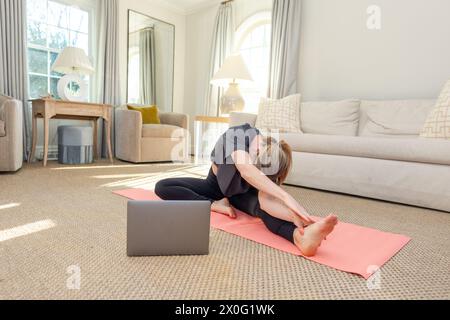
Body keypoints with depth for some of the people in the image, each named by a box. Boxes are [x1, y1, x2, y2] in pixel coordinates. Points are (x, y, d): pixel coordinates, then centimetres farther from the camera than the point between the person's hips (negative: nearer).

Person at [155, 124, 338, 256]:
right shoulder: (241, 134, -38)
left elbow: (266, 199, -47)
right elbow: (244, 169, -56)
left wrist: (295, 216, -67)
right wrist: (287, 197, -65)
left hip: (241, 192, -1)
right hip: (215, 185, 2)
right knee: (162, 187, -16)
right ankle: (215, 205, -24)